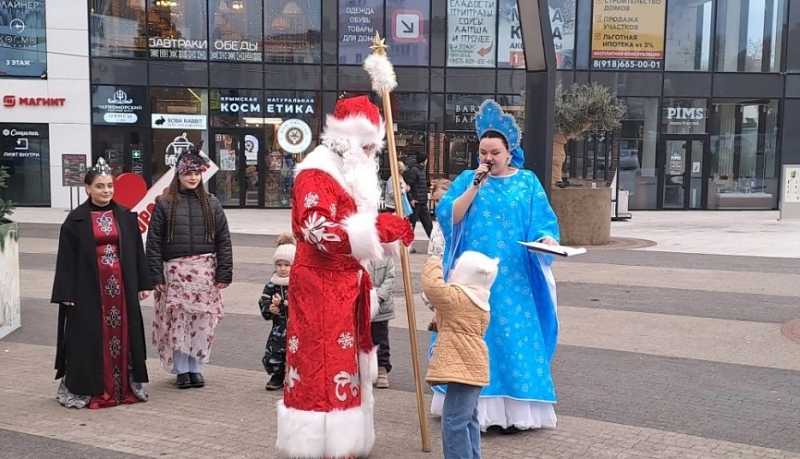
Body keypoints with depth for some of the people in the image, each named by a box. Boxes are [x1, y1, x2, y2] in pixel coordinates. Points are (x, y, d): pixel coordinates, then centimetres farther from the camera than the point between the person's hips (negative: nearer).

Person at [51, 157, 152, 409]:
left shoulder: (126, 216, 5)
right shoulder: (76, 219, -3)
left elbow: (137, 252, 8)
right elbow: (67, 258, -3)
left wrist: (142, 284, 6)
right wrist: (66, 294, -7)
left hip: (121, 284, 3)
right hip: (89, 286, -3)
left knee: (122, 333, 8)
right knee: (91, 337, 2)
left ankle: (125, 386, 19)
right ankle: (86, 390, 13)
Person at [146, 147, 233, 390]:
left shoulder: (211, 204, 7)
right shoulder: (164, 204, 2)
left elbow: (223, 240, 6)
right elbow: (153, 241, 1)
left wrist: (224, 274, 0)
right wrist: (156, 276, -5)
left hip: (205, 271, 1)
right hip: (175, 271, -1)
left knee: (202, 321, 3)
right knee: (177, 321, 0)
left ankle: (196, 368, 17)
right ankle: (181, 370, 14)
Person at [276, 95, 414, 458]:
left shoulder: (350, 173, 17)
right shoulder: (315, 175, -15)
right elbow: (320, 233, -26)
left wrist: (390, 230, 8)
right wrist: (379, 227, -26)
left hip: (346, 284, 10)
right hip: (320, 285, -10)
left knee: (344, 362, 15)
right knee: (322, 366, -4)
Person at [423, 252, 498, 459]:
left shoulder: (455, 296, -15)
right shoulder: (480, 302, 14)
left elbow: (431, 285, -19)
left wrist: (434, 263, -3)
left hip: (462, 369, -11)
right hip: (473, 367, 11)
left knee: (454, 421, -8)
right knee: (467, 419, 22)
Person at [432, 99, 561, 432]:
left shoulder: (527, 182, 8)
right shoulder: (467, 179, 8)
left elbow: (544, 222, 3)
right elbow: (448, 216, -5)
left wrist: (547, 239, -19)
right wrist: (476, 185, -11)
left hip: (513, 281, 0)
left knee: (511, 339, -1)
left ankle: (514, 409, 8)